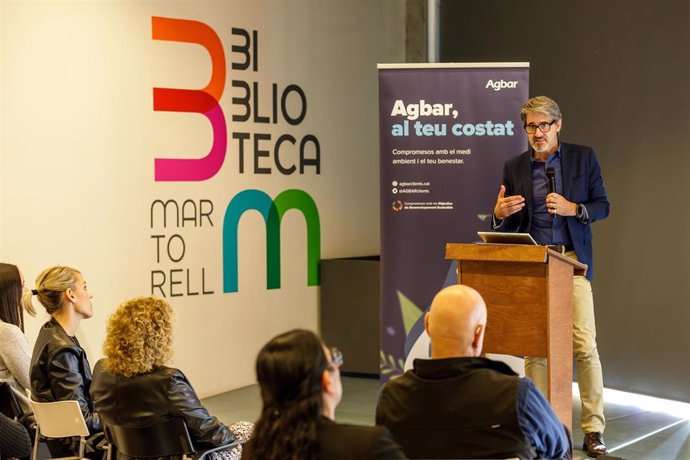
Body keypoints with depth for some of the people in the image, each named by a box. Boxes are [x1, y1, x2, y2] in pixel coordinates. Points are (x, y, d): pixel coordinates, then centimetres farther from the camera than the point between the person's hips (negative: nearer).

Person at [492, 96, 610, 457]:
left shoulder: (583, 158, 5)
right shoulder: (514, 167, 10)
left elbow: (602, 206, 6)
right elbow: (508, 225, 13)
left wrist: (574, 208, -13)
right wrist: (500, 214, -11)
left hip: (571, 260, -2)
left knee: (585, 346, -7)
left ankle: (593, 431, 1)